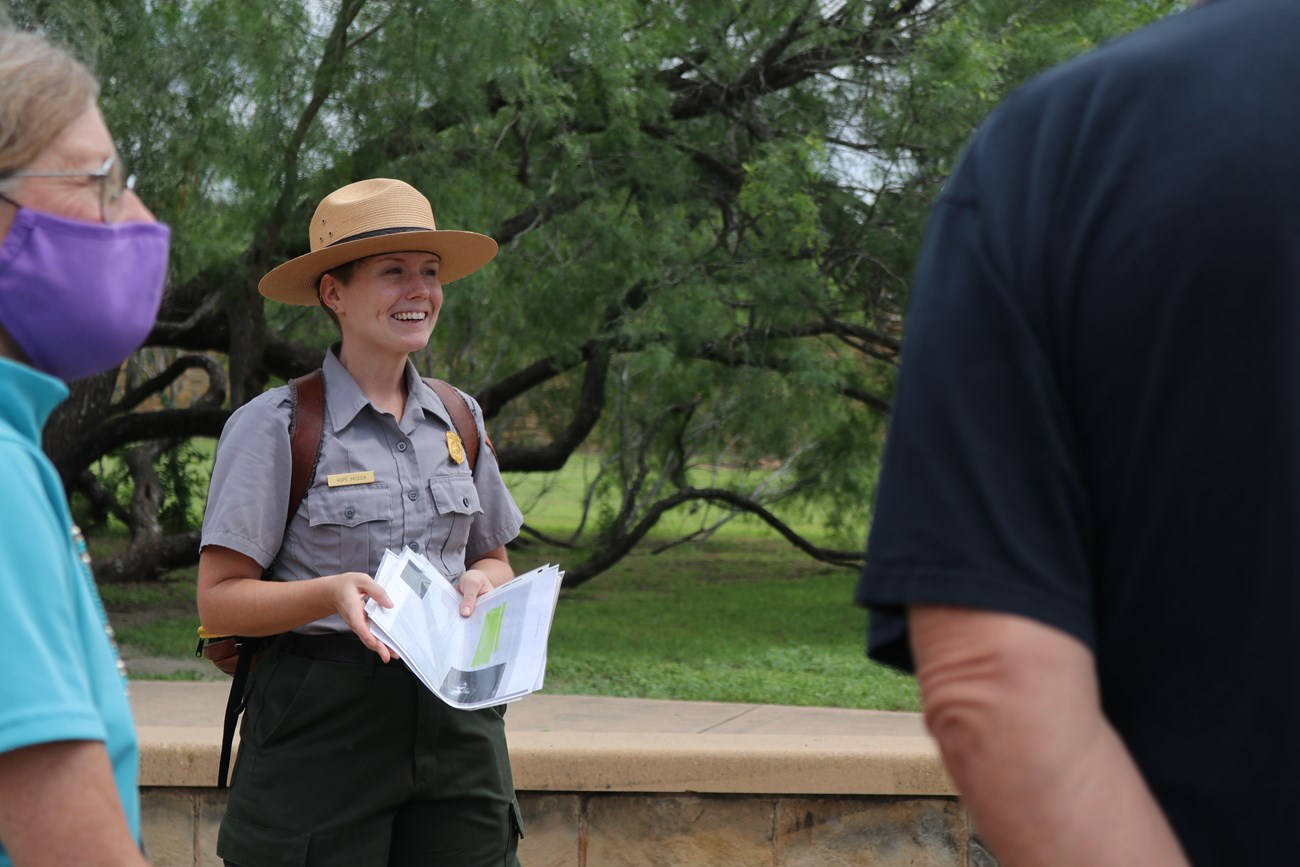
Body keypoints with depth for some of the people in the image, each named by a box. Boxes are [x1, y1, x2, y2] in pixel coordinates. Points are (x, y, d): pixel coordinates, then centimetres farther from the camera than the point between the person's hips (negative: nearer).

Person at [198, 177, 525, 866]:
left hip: (454, 717, 5)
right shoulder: (272, 426, -4)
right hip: (320, 726, -4)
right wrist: (331, 593, -23)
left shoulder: (459, 421, 12)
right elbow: (219, 602, -6)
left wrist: (481, 584, -1)